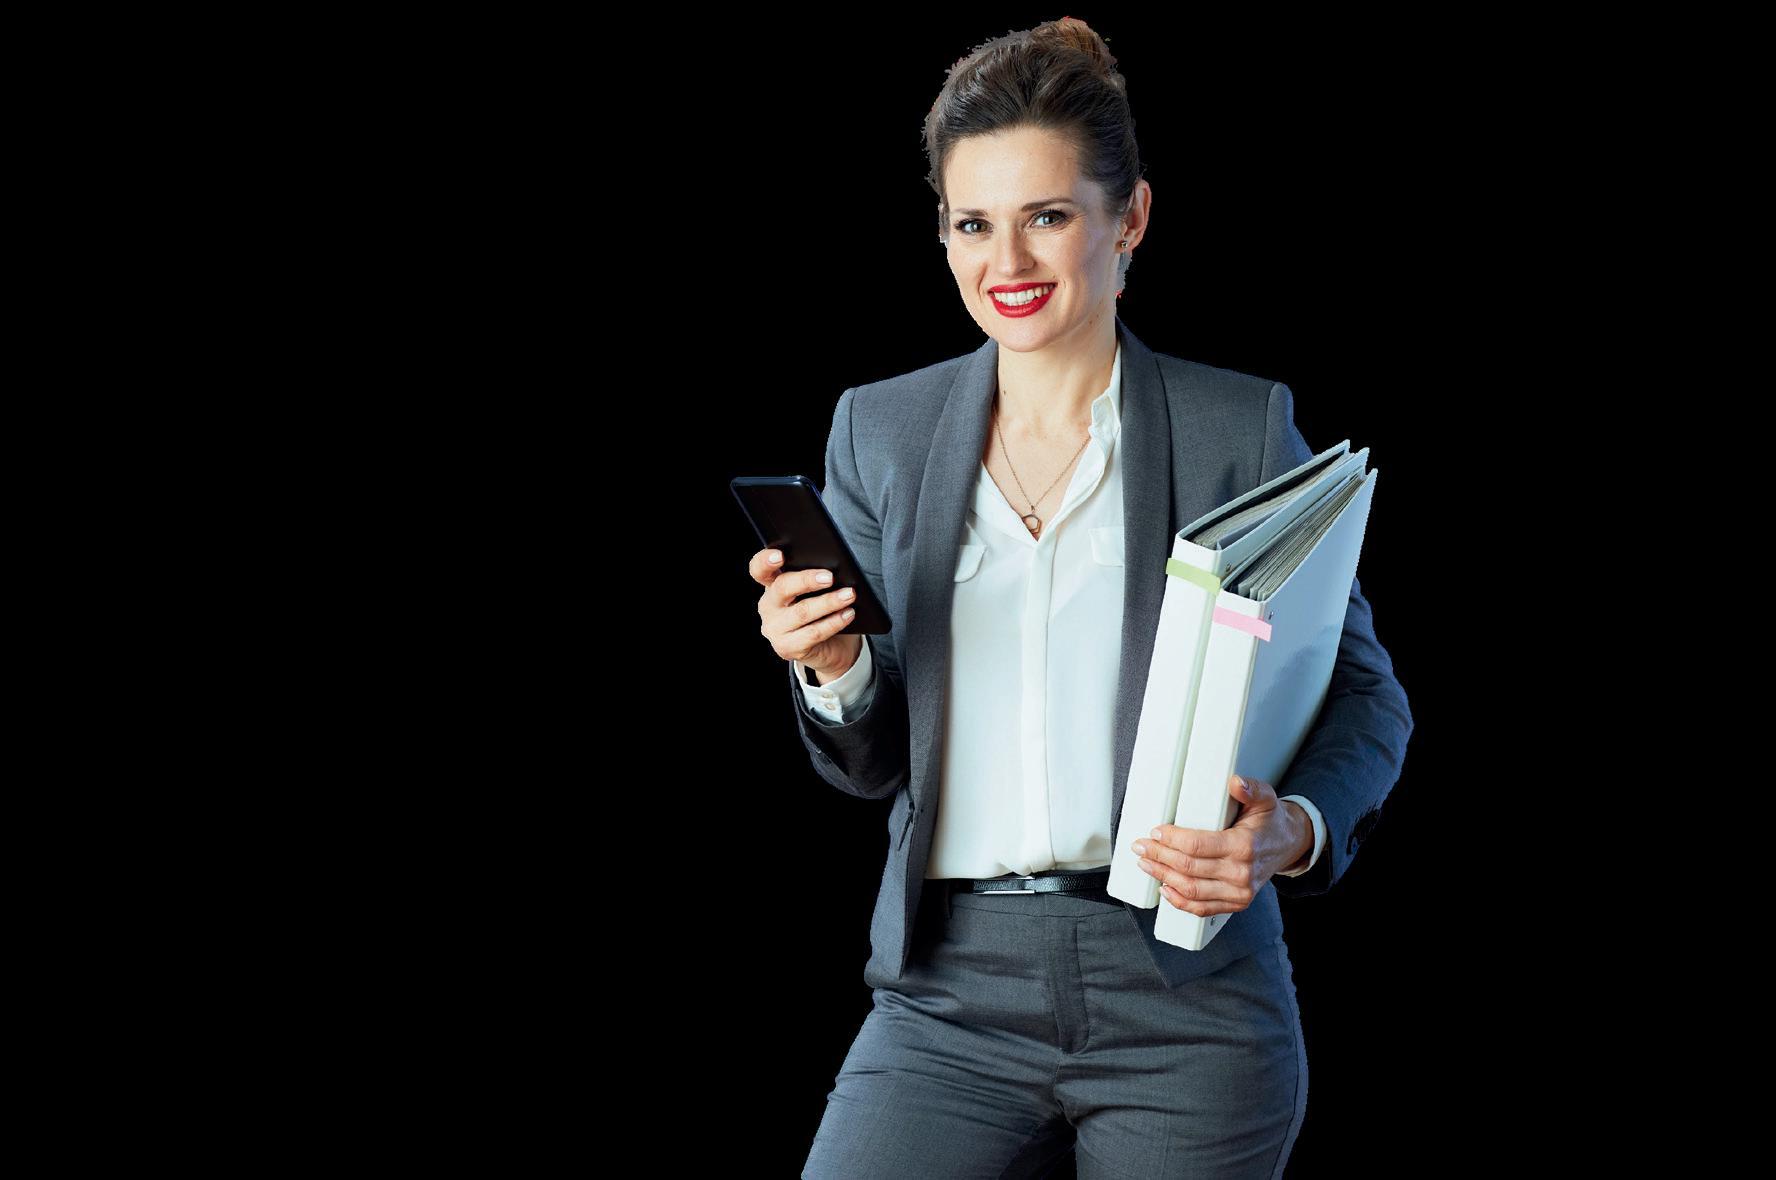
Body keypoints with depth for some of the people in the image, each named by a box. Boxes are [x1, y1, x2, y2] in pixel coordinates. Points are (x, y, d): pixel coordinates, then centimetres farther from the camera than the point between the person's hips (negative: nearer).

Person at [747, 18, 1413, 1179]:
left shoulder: (1241, 427, 0)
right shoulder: (880, 431, 8)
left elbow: (1363, 691, 4)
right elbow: (874, 765, 11)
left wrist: (1296, 830, -17)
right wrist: (833, 672, -12)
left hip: (1188, 991, -2)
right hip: (953, 995, 2)